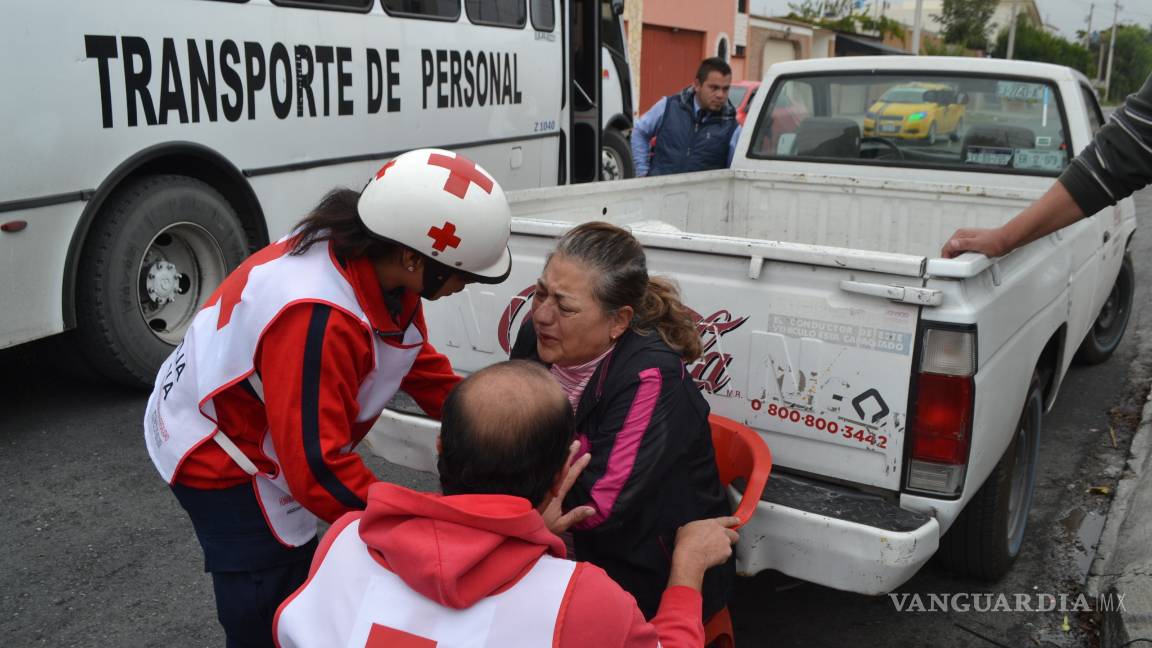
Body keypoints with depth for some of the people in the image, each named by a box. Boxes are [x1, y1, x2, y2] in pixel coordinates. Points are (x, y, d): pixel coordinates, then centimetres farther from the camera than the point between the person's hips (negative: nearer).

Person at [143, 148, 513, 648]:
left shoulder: (377, 265, -13)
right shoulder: (318, 320, -40)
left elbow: (419, 362, 1)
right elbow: (317, 467, -37)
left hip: (281, 437, 8)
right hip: (218, 458, -8)